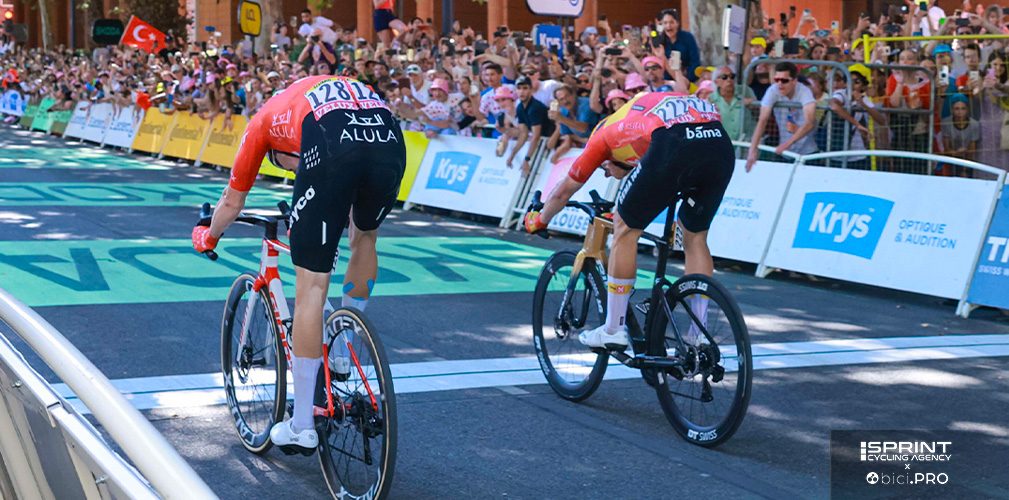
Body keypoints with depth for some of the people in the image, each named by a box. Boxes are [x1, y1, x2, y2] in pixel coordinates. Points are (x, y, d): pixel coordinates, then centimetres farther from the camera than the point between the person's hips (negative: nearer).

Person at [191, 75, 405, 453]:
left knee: (311, 285, 4)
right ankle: (344, 354, 40)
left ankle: (302, 427, 10)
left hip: (330, 152, -4)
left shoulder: (268, 116, 35)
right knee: (365, 237, 34)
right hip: (391, 142, 4)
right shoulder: (349, 89, 44)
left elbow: (232, 202, 42)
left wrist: (208, 238, 60)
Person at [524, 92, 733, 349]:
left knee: (625, 228, 14)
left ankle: (613, 330, 18)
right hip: (722, 144, 6)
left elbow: (564, 190, 39)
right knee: (695, 239, 22)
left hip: (675, 145, -6)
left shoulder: (606, 131, 30)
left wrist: (539, 220, 56)